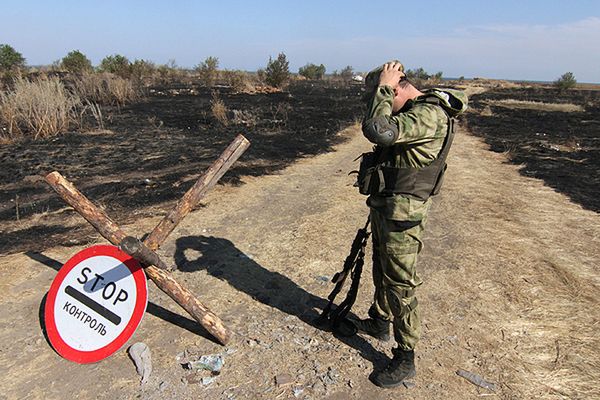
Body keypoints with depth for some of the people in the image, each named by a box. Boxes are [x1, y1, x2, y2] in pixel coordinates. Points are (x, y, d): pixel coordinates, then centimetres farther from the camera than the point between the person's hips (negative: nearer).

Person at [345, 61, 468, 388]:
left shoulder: (429, 114, -22)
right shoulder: (415, 109, 9)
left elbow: (377, 130, -33)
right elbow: (378, 128, 18)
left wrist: (384, 87, -22)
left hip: (402, 213, -10)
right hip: (384, 205, 10)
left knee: (400, 284, 1)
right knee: (382, 269, 25)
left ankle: (405, 359, 17)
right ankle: (380, 322, 47)